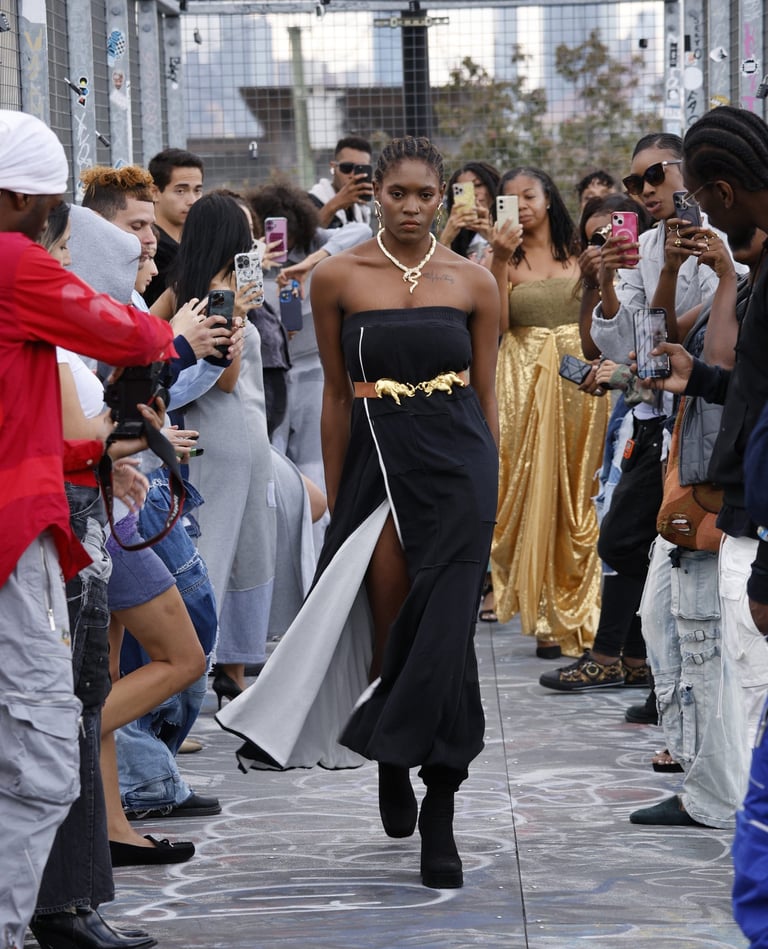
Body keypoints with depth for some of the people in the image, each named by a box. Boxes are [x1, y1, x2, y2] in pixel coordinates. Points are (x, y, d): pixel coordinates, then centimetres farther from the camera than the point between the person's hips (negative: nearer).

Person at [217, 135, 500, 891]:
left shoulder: (473, 283, 4)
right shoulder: (339, 278, 3)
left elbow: (487, 397, 9)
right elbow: (336, 395, 7)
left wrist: (488, 491, 9)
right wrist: (334, 495, 7)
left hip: (457, 462, 0)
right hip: (377, 460, 0)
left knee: (441, 634, -5)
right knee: (390, 629, 1)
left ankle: (439, 817, -1)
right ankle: (391, 765, 30)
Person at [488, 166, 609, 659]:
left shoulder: (579, 253, 9)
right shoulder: (507, 258, 3)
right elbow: (495, 323, -11)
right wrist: (500, 263, -16)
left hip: (579, 377, 2)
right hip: (526, 378, -2)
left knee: (578, 494, 4)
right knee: (533, 490, -3)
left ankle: (577, 607, 14)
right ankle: (545, 616, 2)